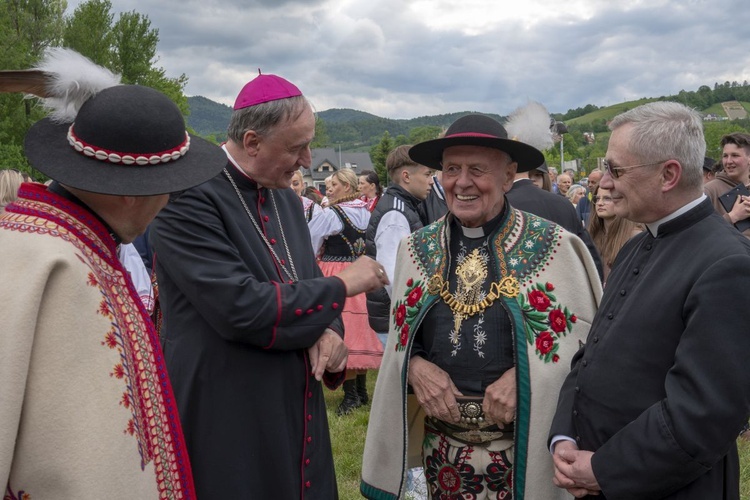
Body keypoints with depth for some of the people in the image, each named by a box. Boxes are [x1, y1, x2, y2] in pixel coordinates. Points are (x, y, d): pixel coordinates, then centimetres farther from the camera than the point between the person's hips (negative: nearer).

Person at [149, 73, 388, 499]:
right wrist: (340, 286, -14)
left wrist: (329, 331, -8)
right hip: (228, 429, -7)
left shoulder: (287, 200, 9)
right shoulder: (190, 199, -17)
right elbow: (239, 306, -26)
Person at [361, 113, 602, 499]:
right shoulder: (417, 249, 1)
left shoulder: (553, 247, -9)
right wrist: (415, 365, -11)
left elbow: (588, 338, -6)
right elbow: (397, 336, 10)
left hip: (525, 446, -3)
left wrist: (524, 376, -19)